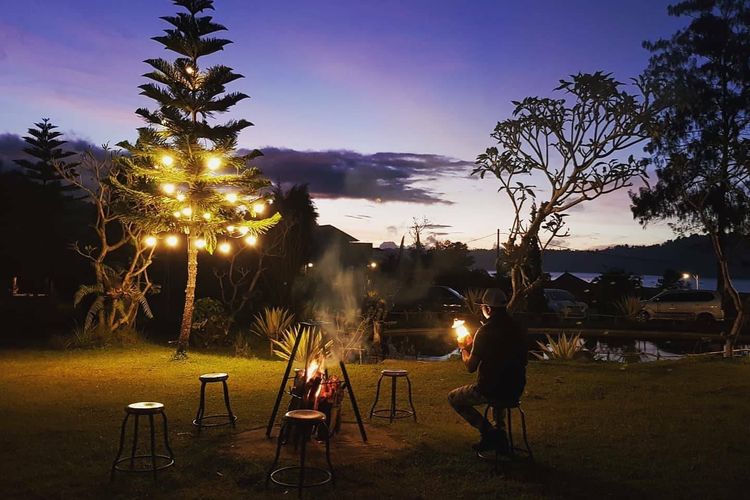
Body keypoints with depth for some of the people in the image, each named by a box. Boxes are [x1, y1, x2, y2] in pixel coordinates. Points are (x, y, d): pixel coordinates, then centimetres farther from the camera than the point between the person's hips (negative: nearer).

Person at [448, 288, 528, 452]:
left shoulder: (485, 331, -15)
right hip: (515, 391, 7)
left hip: (488, 390, -7)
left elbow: (470, 367, -11)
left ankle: (487, 430, 1)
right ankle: (500, 431, 31)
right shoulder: (518, 329, 2)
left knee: (453, 398, 16)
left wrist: (465, 349, 10)